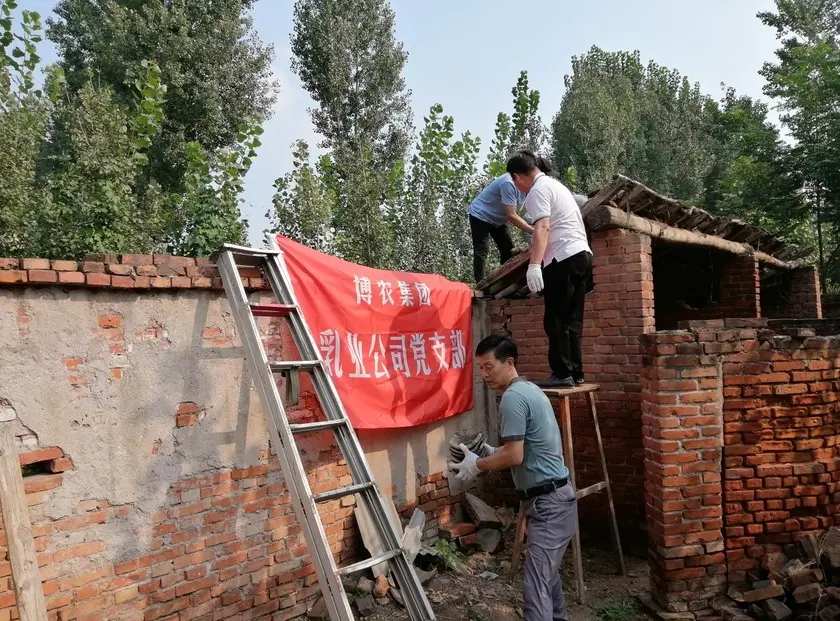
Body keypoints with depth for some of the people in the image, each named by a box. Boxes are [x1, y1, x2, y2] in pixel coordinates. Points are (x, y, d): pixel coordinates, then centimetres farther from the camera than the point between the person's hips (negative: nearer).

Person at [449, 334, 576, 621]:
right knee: (547, 572, 24)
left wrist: (477, 465, -8)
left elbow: (515, 456, -22)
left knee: (537, 582, -11)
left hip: (548, 502, -11)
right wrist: (492, 452, 10)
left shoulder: (513, 397, -18)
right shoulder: (530, 390, 14)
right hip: (552, 497, 11)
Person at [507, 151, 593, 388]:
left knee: (555, 320, -7)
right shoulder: (555, 184, 25)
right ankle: (575, 373, 12)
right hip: (581, 254, 10)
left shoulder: (538, 190, -5)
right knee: (571, 319, 10)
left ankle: (562, 374, -6)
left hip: (563, 259, -10)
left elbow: (542, 228, -20)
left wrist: (534, 265, -29)